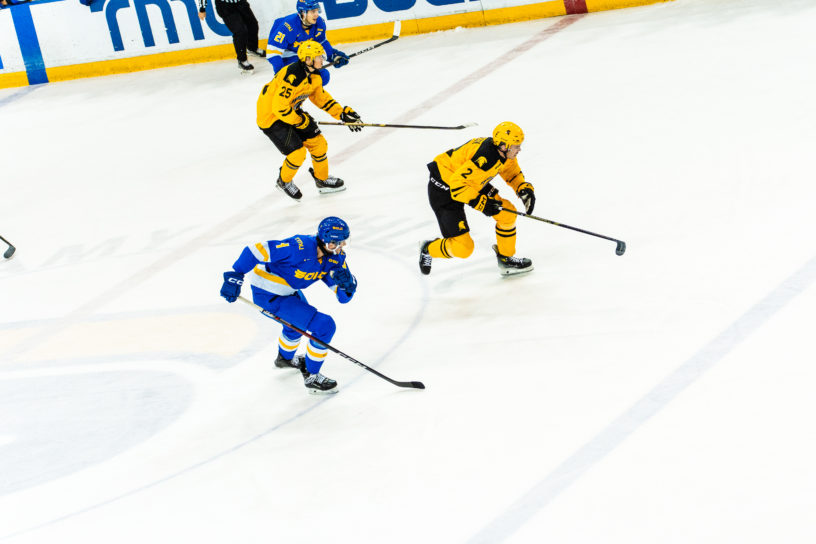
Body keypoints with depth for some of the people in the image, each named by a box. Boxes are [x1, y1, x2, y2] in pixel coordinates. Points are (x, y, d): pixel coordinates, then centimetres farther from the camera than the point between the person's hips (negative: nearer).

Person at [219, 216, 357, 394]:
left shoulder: (335, 258, -7)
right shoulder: (300, 247, -32)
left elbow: (344, 297, -7)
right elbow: (257, 250, -31)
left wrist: (347, 281, -29)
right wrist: (234, 276, -28)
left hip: (287, 290, 9)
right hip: (268, 295, -9)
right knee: (324, 326, -13)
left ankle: (285, 358, 63)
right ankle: (311, 377, 3)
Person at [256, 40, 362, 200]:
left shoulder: (313, 75, -1)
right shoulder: (293, 77, -32)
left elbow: (321, 97, 14)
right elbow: (279, 107, -32)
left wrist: (343, 113, 6)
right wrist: (300, 121, -20)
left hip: (290, 111, 9)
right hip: (270, 116, -9)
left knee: (318, 143, 7)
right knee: (297, 152, -13)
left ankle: (322, 180, 29)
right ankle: (284, 181, 16)